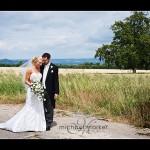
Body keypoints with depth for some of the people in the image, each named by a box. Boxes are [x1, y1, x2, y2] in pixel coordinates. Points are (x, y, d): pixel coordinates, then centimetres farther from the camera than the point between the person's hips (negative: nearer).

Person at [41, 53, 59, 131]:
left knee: (49, 108, 4)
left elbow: (56, 81, -8)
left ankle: (48, 124, 11)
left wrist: (56, 92, -12)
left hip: (50, 91, -4)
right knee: (43, 108, 11)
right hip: (41, 90, 5)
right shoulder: (41, 67, 7)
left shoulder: (54, 67, -7)